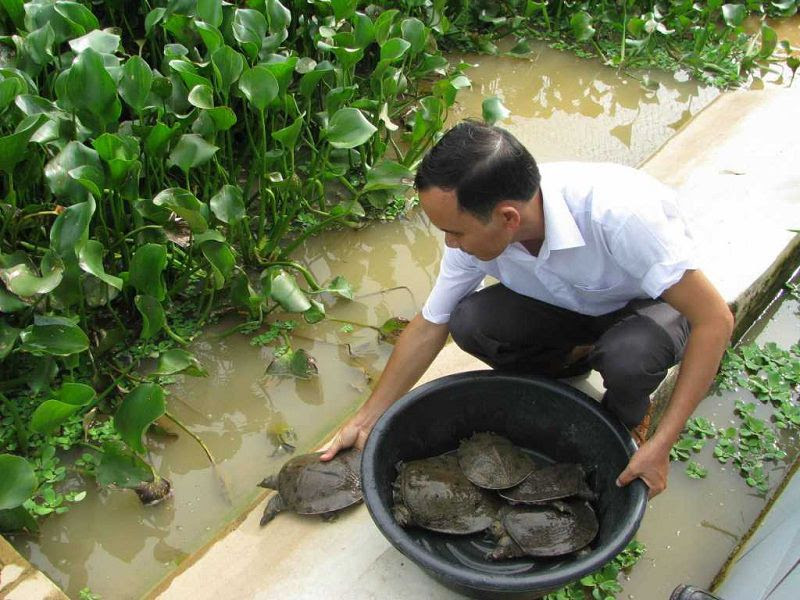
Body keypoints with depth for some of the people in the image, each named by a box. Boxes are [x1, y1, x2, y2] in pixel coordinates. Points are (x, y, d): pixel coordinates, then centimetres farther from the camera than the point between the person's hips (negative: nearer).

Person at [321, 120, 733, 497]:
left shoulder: (618, 212, -40)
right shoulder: (475, 229, -23)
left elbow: (715, 319, -32)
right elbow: (429, 327, -8)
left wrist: (660, 446, -33)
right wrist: (367, 419, -5)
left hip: (652, 304, -3)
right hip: (569, 305, 4)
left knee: (628, 355, -38)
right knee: (469, 321, -24)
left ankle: (624, 425, -1)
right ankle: (571, 364, 7)